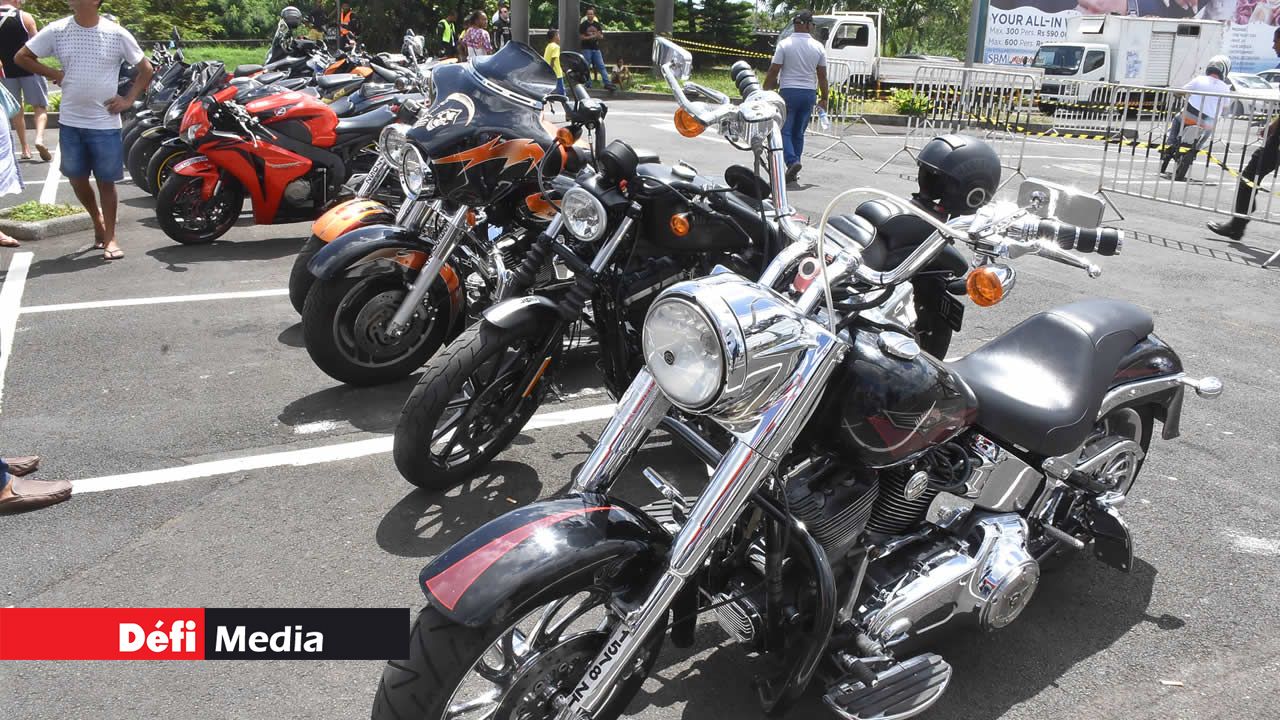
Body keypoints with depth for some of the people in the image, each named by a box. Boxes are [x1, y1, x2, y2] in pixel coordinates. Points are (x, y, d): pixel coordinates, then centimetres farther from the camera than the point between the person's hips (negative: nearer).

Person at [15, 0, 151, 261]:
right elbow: (22, 57, 10)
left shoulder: (117, 34, -6)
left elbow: (146, 69, 4)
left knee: (106, 181, 2)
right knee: (76, 178, 10)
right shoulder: (56, 30, 0)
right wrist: (54, 74, 0)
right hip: (70, 122, 3)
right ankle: (97, 219, 35)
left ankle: (110, 238, 14)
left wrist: (129, 100, -4)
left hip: (105, 123, -3)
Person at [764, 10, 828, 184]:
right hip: (809, 93, 3)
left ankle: (792, 161, -21)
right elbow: (822, 75, 6)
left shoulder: (784, 44, -6)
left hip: (788, 92, -3)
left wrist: (765, 89, 7)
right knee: (799, 132, 11)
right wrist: (824, 98, 15)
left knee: (784, 130, 1)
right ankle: (794, 171, 11)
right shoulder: (818, 47, 2)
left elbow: (773, 71, -7)